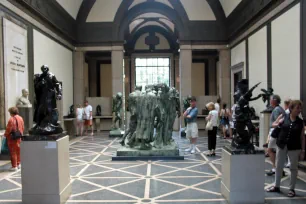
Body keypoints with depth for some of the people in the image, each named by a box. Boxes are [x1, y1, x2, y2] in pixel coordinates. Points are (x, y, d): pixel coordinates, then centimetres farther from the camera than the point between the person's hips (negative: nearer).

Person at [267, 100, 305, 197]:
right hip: (281, 146, 1)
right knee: (278, 166, 11)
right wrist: (278, 124, -11)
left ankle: (292, 189, 22)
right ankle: (276, 186, 25)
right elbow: (273, 124, 11)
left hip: (294, 148, -1)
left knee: (293, 168, 8)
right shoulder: (283, 116, -2)